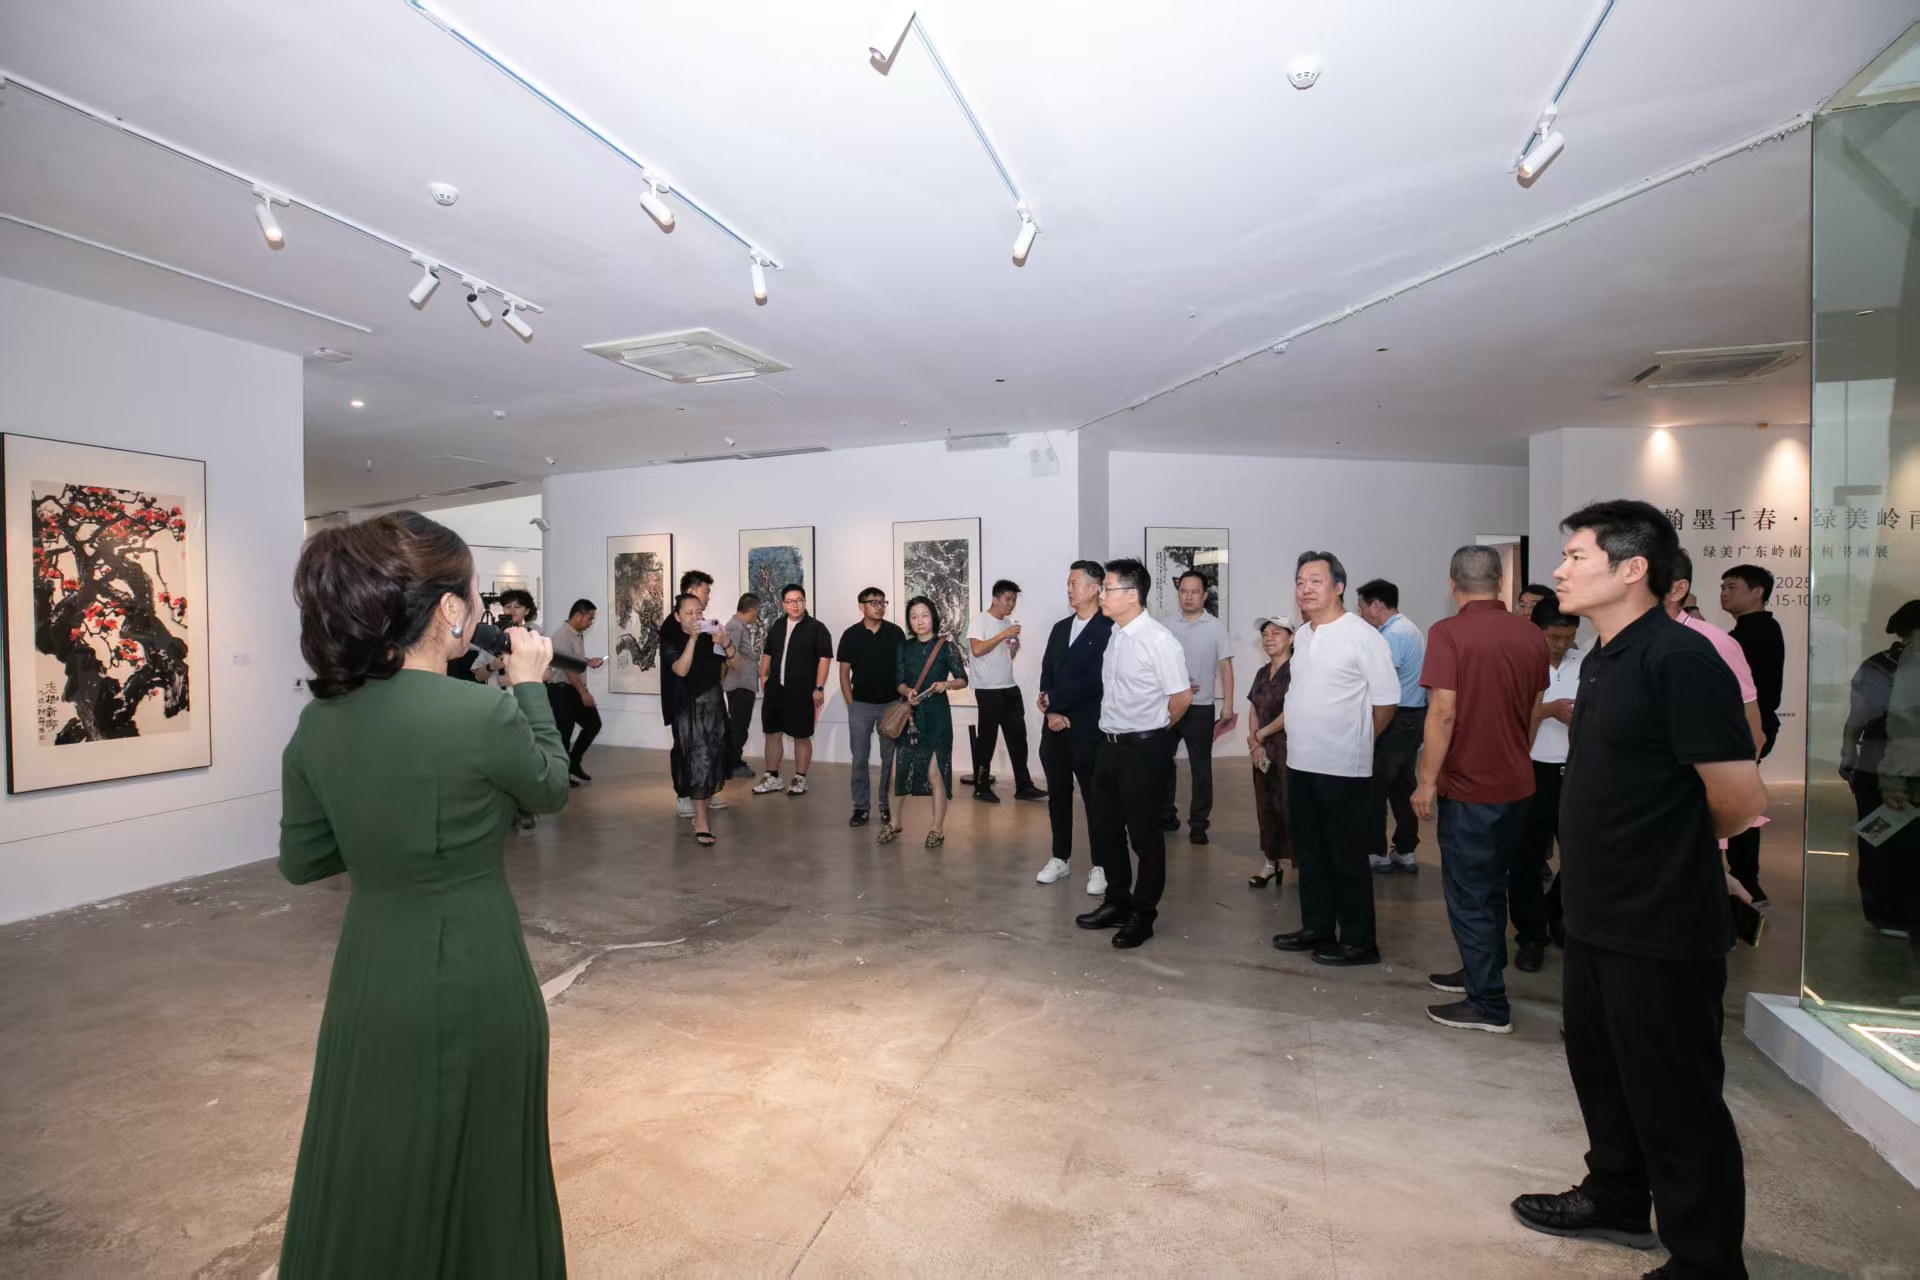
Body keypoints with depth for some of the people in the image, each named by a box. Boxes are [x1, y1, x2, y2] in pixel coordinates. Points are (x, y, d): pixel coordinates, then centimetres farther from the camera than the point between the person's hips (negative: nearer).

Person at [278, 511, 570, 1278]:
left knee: (367, 1177, 26)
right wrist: (529, 685, 3)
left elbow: (301, 862, 5)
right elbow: (550, 790, -4)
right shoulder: (484, 711, -24)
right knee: (476, 1178, 18)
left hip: (368, 978, 6)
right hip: (471, 978, -5)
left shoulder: (319, 720, -5)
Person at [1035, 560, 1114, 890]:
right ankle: (1060, 857, 27)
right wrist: (1051, 712, -7)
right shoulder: (1060, 628, 13)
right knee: (1058, 795, 14)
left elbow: (1095, 681, -18)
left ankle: (1100, 865, 17)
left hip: (1089, 730, -6)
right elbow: (1046, 675, 9)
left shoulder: (1109, 629, -10)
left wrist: (1053, 699, -10)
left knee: (1094, 798, 4)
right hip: (1056, 728, 7)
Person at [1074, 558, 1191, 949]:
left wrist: (1153, 728, 2)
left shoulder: (1159, 640, -17)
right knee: (1103, 828, 16)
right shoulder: (1114, 634, 6)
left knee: (1144, 834, 7)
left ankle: (1142, 915, 24)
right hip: (1109, 744, 8)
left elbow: (1182, 697, -12)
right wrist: (1118, 728, 14)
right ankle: (1117, 902, 34)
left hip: (1142, 749, -8)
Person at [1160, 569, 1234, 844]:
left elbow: (1225, 666, -2)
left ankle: (1198, 824, 13)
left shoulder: (1216, 627, -2)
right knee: (1163, 762, 11)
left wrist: (1228, 705, -8)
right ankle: (1165, 816, 26)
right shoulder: (1167, 625, 3)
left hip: (1201, 708, -2)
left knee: (1201, 768, 4)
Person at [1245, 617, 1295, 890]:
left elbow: (1291, 712, -18)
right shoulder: (1262, 672, 13)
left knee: (1289, 805, -5)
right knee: (1266, 806, 11)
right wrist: (1254, 743, -1)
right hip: (1263, 750, 8)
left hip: (1288, 748, -8)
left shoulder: (1295, 669, -11)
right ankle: (1270, 862, 20)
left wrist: (1260, 734, -7)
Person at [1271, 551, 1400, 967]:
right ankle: (1317, 927, 30)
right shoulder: (1302, 636, 11)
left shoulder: (1362, 636, -12)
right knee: (1309, 853, 16)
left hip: (1343, 768, -8)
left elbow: (1387, 699, -10)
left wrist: (1357, 742, 0)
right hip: (1301, 763, 8)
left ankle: (1358, 941, 18)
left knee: (1347, 857, 4)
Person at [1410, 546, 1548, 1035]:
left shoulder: (1448, 632, -16)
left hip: (1469, 788, -7)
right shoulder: (1530, 634, 2)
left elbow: (1444, 711, -21)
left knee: (1469, 895, 4)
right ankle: (1480, 971, 36)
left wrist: (1427, 782, -13)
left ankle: (1488, 1004, 12)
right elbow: (1535, 710, 12)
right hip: (1517, 784, 7)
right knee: (1492, 887, 21)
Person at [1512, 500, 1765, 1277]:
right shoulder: (1601, 662, 8)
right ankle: (1616, 1200, 43)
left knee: (1675, 1099, 8)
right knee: (1603, 1071, 23)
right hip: (1597, 915, 9)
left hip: (1664, 929, -9)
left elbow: (1742, 801, -17)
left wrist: (1672, 852, -1)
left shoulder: (1679, 659, -19)